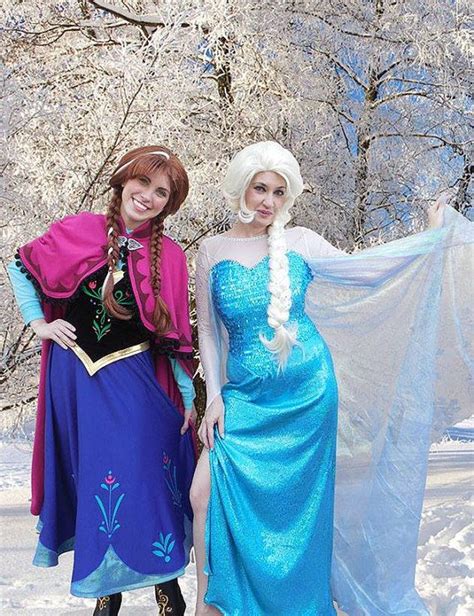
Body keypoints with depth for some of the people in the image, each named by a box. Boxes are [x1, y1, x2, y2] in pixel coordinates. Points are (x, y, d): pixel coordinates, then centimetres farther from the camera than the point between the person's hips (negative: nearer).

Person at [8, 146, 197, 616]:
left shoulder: (170, 257, -3)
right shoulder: (78, 231, -4)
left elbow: (174, 336, 1)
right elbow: (20, 267, 10)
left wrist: (188, 397, 1)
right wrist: (38, 323, 2)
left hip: (134, 382, -1)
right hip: (75, 377, 1)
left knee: (142, 475, -1)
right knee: (90, 477, 10)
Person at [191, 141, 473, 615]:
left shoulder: (299, 242, 1)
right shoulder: (213, 251, 3)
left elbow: (363, 270, 6)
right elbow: (208, 330, 4)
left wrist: (433, 235, 4)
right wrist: (214, 395, -3)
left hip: (307, 395, -1)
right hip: (245, 397, 1)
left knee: (294, 509, 6)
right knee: (205, 494, -8)